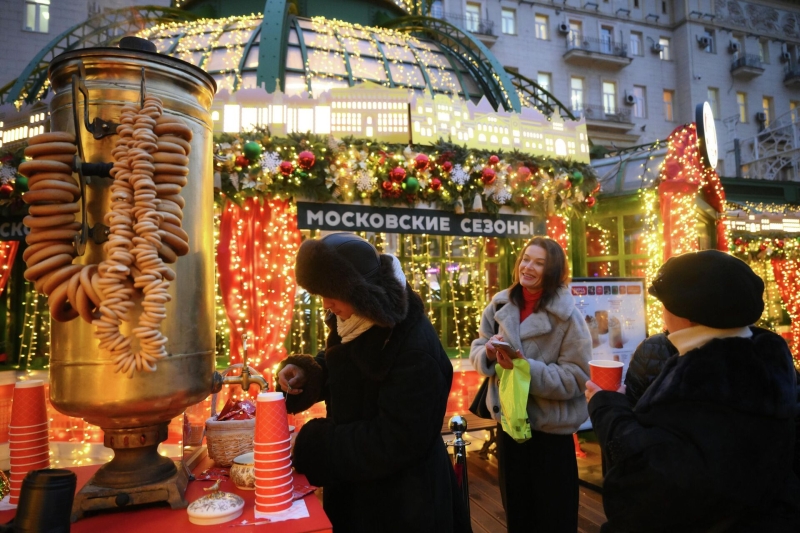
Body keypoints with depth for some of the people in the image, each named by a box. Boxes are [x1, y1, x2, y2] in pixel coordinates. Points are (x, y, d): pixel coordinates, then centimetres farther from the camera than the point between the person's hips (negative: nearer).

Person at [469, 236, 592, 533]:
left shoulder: (568, 315, -15)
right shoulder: (499, 305, -2)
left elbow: (575, 377, -18)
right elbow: (476, 351, 2)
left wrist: (527, 368, -29)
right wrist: (489, 353, -20)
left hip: (550, 428, -4)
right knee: (515, 508, 23)